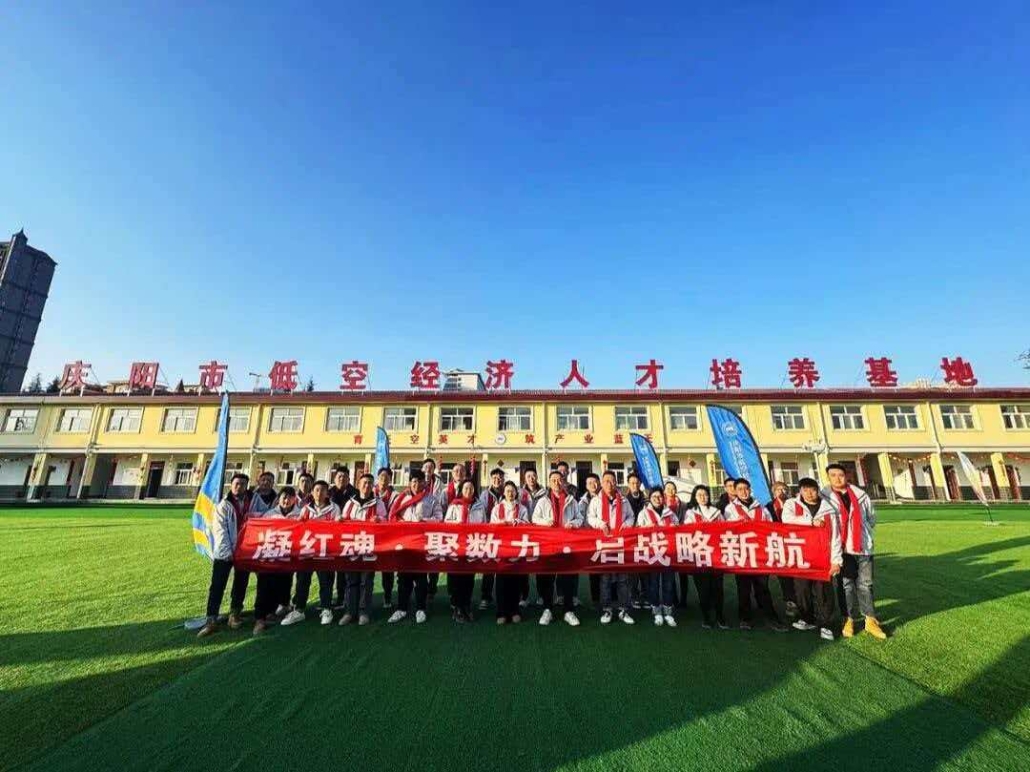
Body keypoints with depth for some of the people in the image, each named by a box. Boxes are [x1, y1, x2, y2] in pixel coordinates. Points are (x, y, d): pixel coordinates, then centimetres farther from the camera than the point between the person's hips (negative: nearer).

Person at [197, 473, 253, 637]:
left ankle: (235, 613, 25)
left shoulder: (252, 502, 2)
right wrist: (227, 552, -15)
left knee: (241, 585, 11)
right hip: (224, 552, -2)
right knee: (217, 586, 0)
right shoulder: (224, 505, -4)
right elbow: (219, 530, -9)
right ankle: (211, 620, 8)